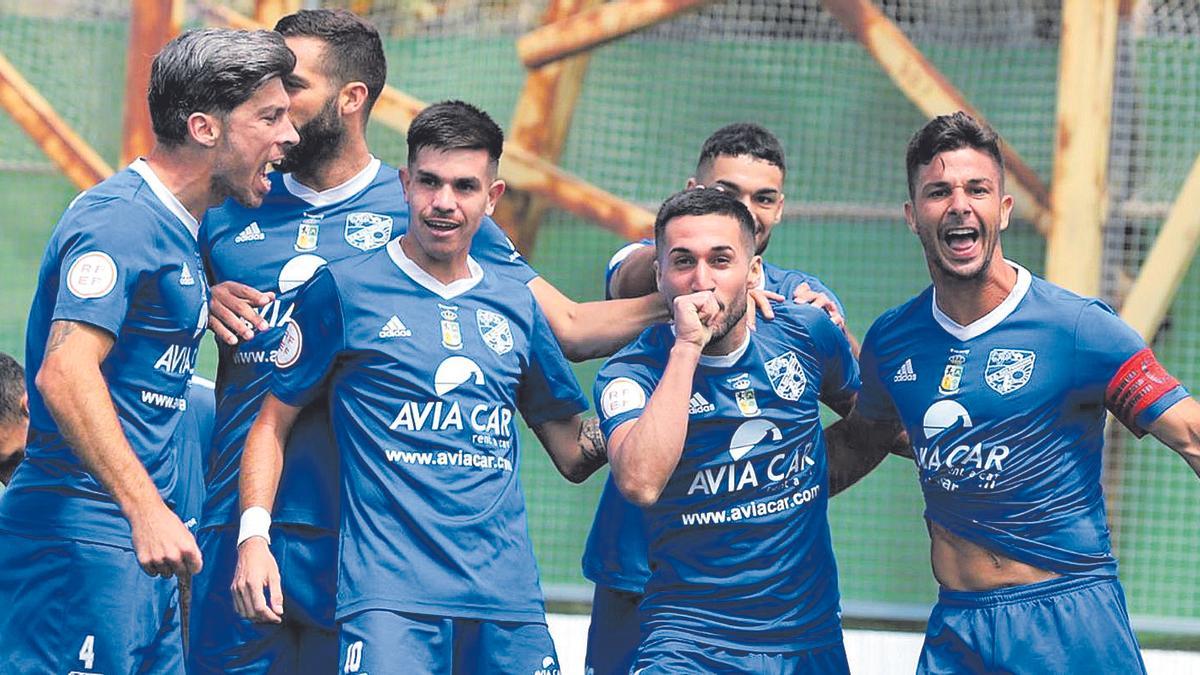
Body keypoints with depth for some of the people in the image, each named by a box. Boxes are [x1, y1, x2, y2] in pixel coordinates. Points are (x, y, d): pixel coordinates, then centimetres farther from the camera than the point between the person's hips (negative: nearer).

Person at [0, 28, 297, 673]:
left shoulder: (176, 227, 17)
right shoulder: (122, 220, -14)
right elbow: (64, 373, -24)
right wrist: (148, 511, -30)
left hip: (141, 534, 10)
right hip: (81, 536, -10)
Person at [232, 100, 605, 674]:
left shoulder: (516, 307, 16)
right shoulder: (342, 290, 5)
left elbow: (575, 456, 21)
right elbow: (272, 422, 7)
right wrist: (253, 535, -6)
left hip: (506, 598, 4)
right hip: (389, 591, -4)